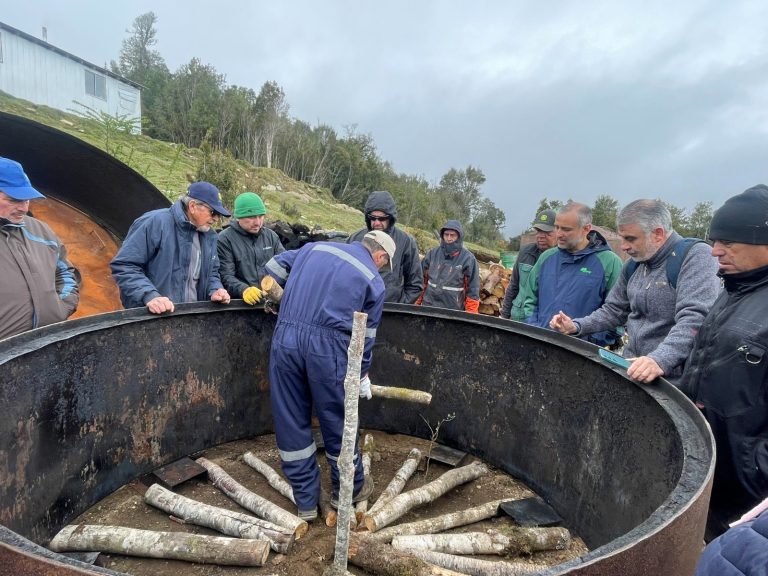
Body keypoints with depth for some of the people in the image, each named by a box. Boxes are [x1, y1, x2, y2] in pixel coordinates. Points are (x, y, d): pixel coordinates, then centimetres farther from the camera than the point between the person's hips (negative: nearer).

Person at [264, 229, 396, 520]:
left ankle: (306, 500, 26)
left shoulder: (315, 247, 18)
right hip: (327, 347, -3)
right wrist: (363, 376, 24)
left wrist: (272, 297, 38)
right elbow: (365, 335, 11)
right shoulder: (374, 280, 8)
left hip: (284, 338, 4)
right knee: (337, 421, 15)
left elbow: (274, 266, 22)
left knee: (291, 422, 14)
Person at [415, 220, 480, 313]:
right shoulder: (433, 253, 4)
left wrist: (470, 315, -7)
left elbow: (473, 289, -4)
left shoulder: (468, 259, -6)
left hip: (453, 312, -3)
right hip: (428, 307, 3)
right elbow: (422, 280, 10)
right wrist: (416, 303, 8)